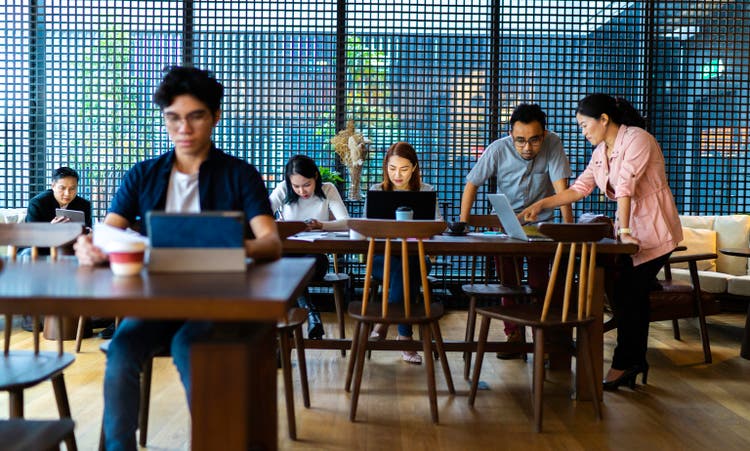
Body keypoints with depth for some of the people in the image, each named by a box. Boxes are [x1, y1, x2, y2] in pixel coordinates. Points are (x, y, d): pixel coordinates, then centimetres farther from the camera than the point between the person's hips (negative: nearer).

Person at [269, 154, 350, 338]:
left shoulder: (328, 190, -1)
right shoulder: (283, 190, 1)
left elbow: (346, 222, -13)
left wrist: (321, 225, -33)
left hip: (315, 257, 0)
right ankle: (311, 313, -34)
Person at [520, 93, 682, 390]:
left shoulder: (637, 140, -16)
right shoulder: (601, 152, 10)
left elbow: (625, 187, -23)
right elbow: (580, 188, 10)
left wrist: (624, 230, -29)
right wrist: (541, 205, 2)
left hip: (654, 230, -8)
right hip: (631, 229, 8)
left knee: (627, 296, -7)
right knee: (632, 296, 8)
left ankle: (624, 364, 5)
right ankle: (635, 363, 18)